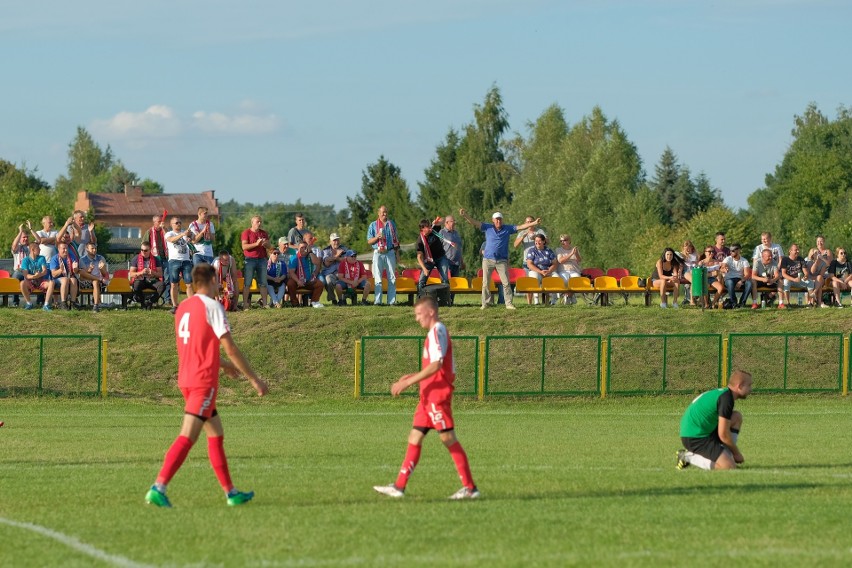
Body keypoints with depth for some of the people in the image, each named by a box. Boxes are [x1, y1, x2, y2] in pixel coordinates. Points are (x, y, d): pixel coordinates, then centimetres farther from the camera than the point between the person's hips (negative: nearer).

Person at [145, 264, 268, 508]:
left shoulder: (183, 307, 14)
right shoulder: (212, 306, -10)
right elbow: (230, 348, -12)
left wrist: (222, 364, 40)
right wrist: (254, 379, -5)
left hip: (186, 379, 9)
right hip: (204, 381, -9)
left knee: (216, 434, 16)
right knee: (187, 437, -13)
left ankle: (231, 492, 20)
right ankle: (158, 488, -22)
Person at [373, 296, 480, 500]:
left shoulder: (437, 332, -12)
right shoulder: (436, 332, 19)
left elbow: (436, 366, -23)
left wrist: (408, 382, -21)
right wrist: (412, 376, 15)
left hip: (437, 396, -10)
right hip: (428, 397, 10)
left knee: (448, 438, -7)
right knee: (415, 438, 7)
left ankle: (470, 488, -4)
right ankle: (399, 486, 7)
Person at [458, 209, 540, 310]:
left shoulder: (507, 229, 6)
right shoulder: (488, 227, 5)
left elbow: (521, 227, 3)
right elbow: (474, 223, 1)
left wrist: (534, 223, -6)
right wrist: (465, 216, -12)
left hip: (502, 261, 0)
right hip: (488, 259, 0)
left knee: (506, 282, -3)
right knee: (485, 283, 2)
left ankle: (509, 303, 1)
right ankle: (485, 303, 9)